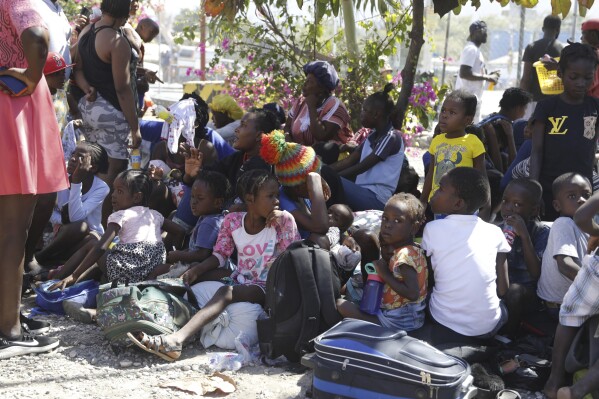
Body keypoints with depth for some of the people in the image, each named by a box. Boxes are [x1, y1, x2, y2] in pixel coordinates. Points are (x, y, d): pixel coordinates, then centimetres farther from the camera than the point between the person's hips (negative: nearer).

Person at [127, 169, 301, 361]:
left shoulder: (283, 220, -4)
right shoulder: (233, 220, 4)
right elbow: (220, 255, 7)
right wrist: (196, 270, -7)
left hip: (266, 287, -5)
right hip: (239, 281, 5)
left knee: (226, 292, -33)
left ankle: (177, 339, -50)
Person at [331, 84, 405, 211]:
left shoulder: (391, 137, -12)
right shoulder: (373, 135, 16)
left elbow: (361, 167, -14)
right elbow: (349, 161, 12)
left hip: (376, 199, -9)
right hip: (363, 192, 9)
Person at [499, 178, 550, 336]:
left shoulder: (542, 232, -9)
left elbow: (536, 273, -20)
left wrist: (524, 235, -25)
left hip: (528, 293, -4)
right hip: (499, 287, 5)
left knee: (514, 290, -36)